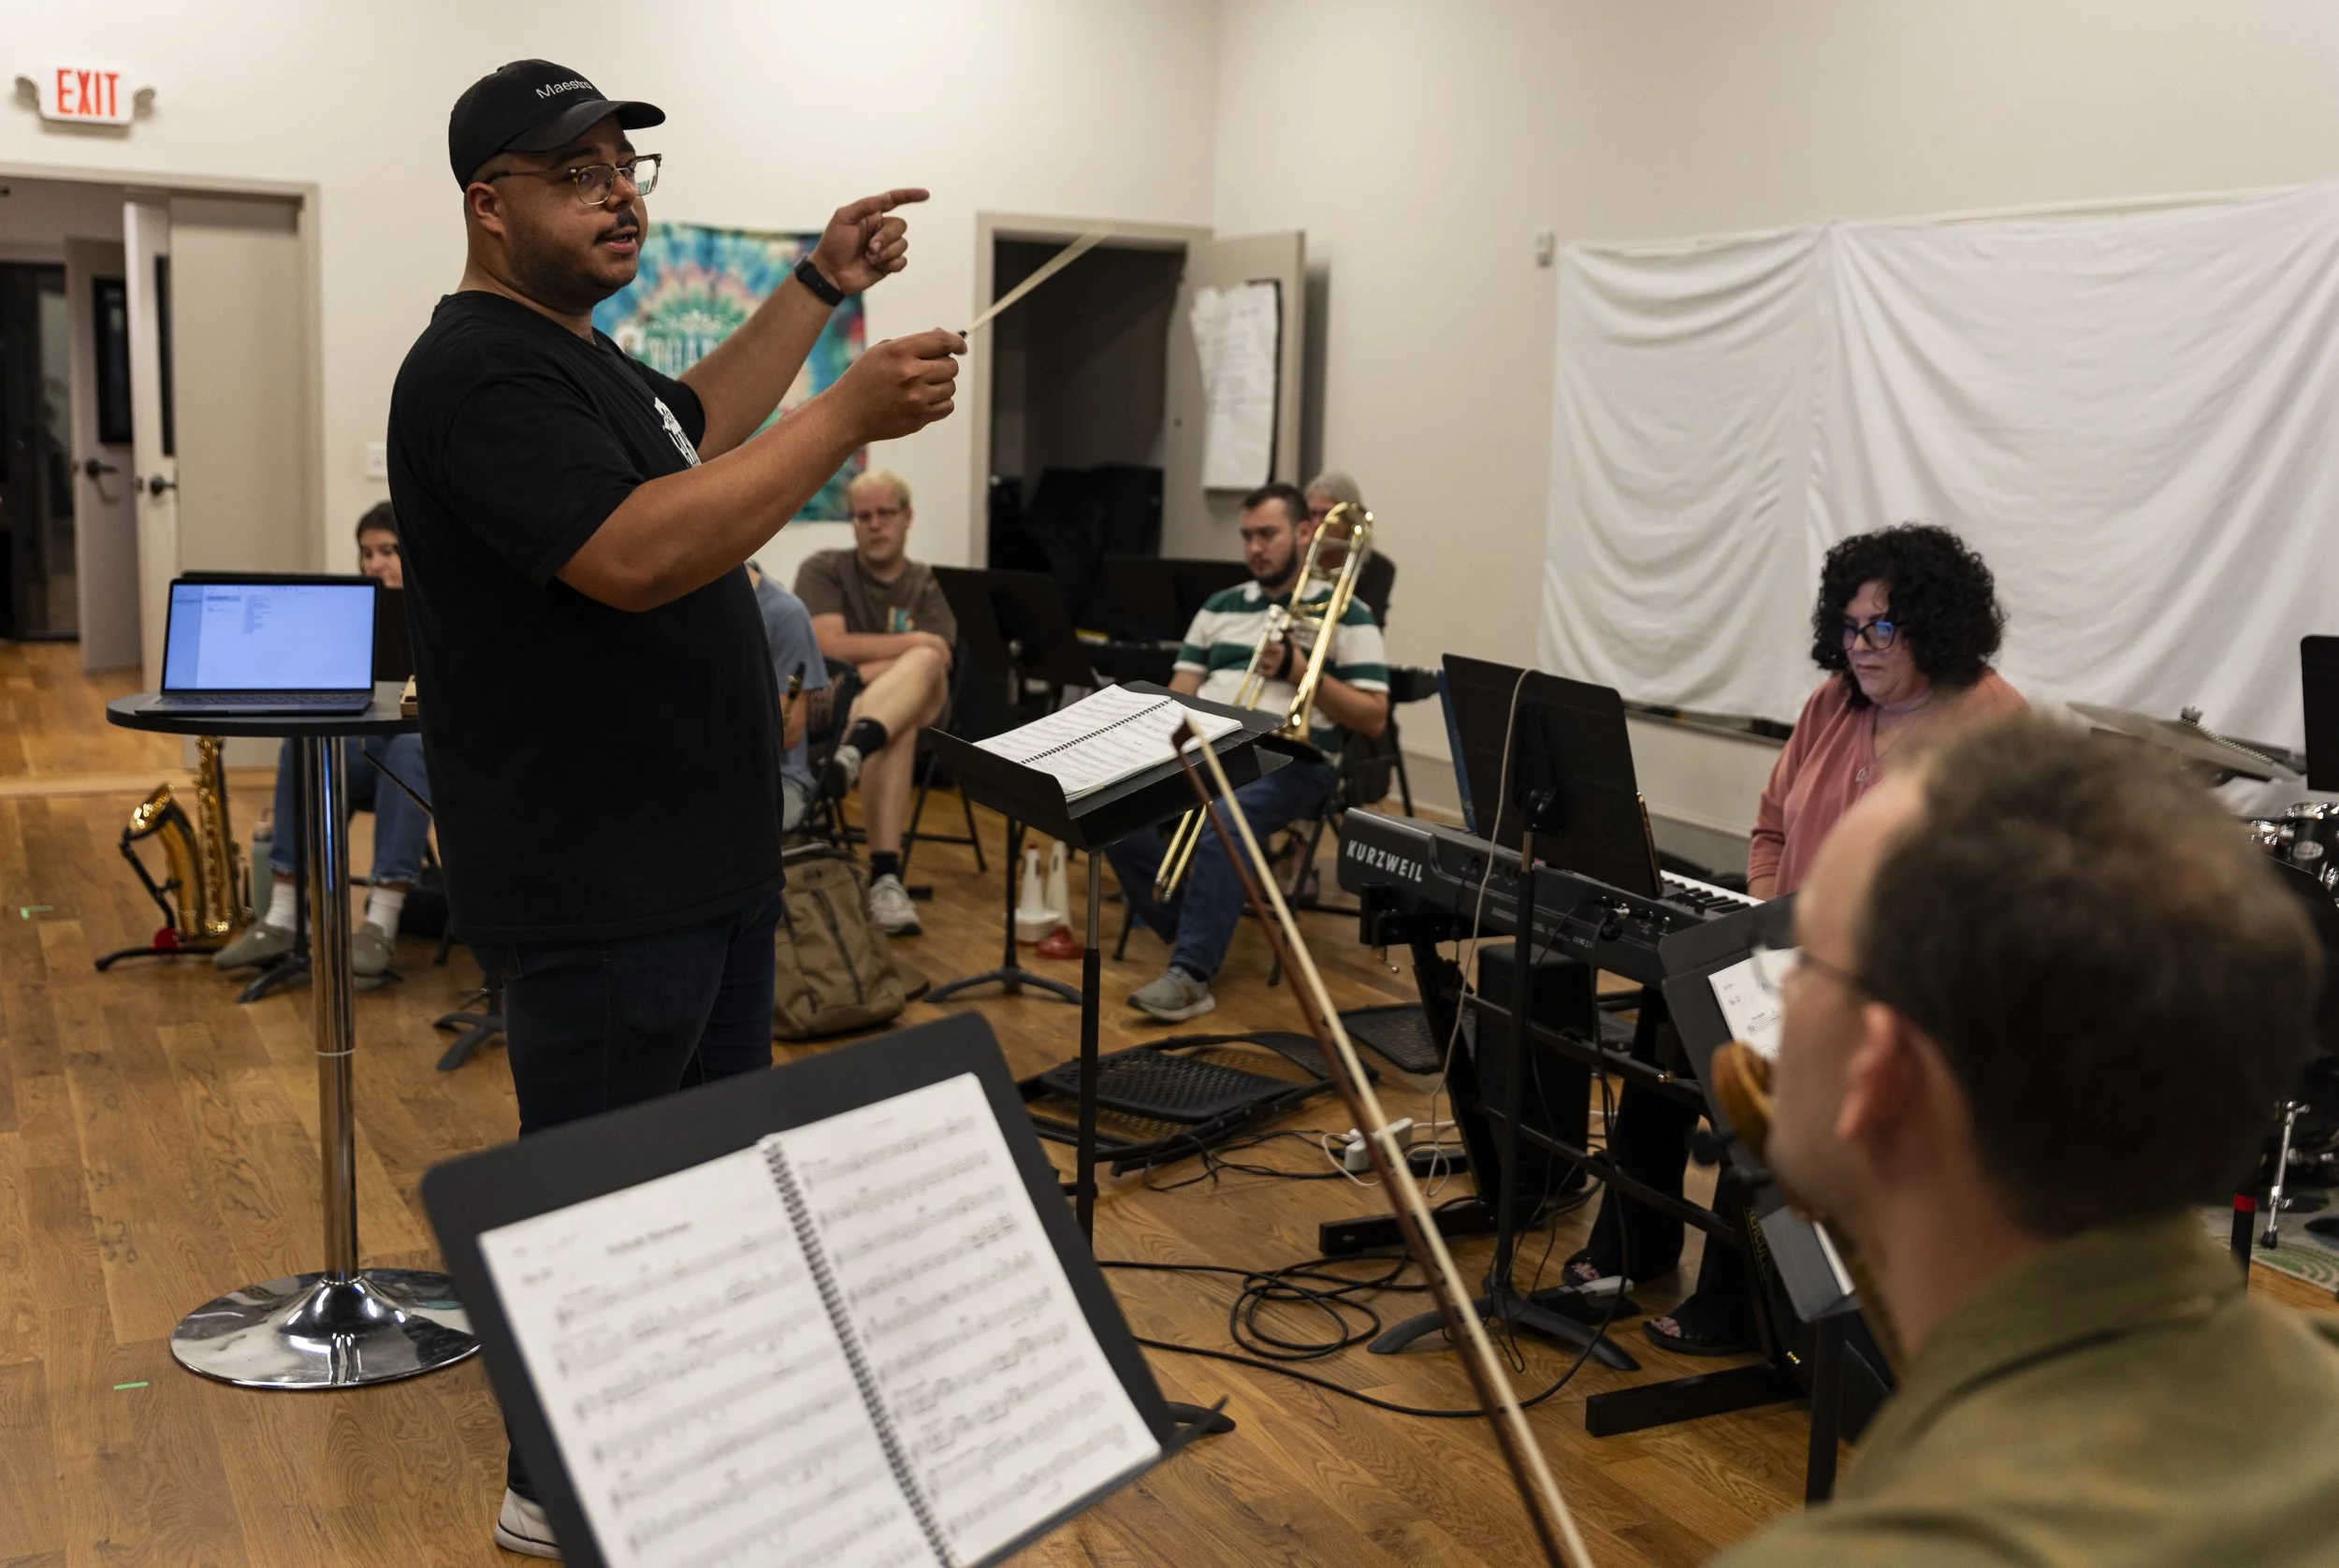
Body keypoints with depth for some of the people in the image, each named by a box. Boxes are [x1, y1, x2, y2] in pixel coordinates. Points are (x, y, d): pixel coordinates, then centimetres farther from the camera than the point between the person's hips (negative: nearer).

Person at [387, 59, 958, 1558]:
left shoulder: (575, 354, 13)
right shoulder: (481, 371, -20)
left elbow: (692, 427, 32)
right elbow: (637, 554, -32)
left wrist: (821, 284, 25)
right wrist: (853, 415, -29)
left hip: (705, 856, 11)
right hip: (599, 886, -11)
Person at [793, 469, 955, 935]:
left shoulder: (930, 586, 13)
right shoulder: (823, 571, 8)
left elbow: (937, 662, -6)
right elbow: (829, 647, -11)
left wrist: (865, 667, -18)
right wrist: (913, 642, -10)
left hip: (918, 709, 1)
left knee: (923, 662, -37)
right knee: (897, 734, -38)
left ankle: (854, 750, -66)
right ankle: (885, 875, -49)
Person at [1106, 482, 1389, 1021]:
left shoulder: (1347, 615, 6)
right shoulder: (1219, 607, 21)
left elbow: (1373, 718, 0)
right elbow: (1178, 694, 15)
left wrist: (1300, 669, -10)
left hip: (1287, 759, -5)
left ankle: (1191, 975, -33)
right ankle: (1197, 934, -10)